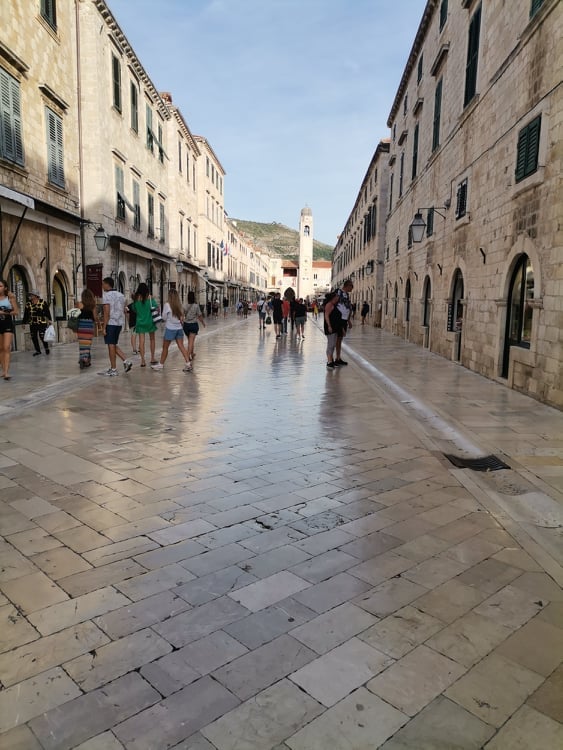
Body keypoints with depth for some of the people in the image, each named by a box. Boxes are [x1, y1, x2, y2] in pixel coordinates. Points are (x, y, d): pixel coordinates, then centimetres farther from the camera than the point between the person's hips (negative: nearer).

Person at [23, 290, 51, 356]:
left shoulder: (43, 302, -1)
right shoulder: (28, 304, 9)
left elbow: (47, 312, 0)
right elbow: (26, 315, 13)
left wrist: (49, 320, -5)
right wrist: (24, 322, 13)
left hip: (42, 323, -5)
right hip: (32, 324, 5)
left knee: (42, 336, -9)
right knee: (33, 337, 5)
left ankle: (46, 349, 11)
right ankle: (37, 350, 17)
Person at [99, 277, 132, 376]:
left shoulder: (106, 295, -10)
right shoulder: (120, 295, 13)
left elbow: (107, 313, -15)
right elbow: (123, 311, 14)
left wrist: (104, 327, -13)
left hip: (111, 323, -7)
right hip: (119, 323, 7)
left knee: (111, 346, -1)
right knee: (114, 345, 17)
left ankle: (113, 370, 3)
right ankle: (126, 361, 3)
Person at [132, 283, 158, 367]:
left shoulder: (136, 298, -1)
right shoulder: (149, 297, -7)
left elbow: (134, 309, 9)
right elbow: (155, 307, -10)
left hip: (140, 321, 1)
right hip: (149, 321, -1)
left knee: (141, 341, 1)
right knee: (152, 339, 15)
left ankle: (143, 360, -1)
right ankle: (152, 358, 20)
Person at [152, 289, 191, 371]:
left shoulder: (167, 305, -11)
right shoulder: (179, 305, 2)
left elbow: (164, 317, -3)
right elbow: (182, 317, 6)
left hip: (170, 328, -4)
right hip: (179, 328, 5)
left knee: (165, 347, 7)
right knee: (181, 346, 4)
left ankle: (161, 364, 17)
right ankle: (188, 363, -4)